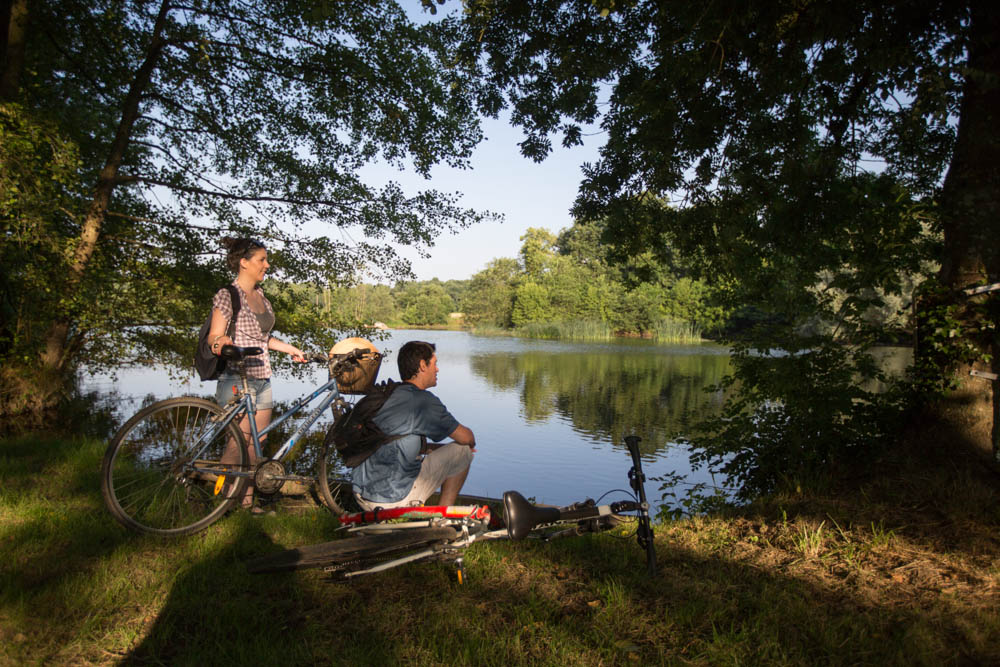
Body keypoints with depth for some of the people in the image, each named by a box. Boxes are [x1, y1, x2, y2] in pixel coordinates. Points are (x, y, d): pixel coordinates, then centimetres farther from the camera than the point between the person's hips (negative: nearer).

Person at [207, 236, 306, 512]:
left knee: (256, 443, 9)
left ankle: (247, 500, 18)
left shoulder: (261, 296, 14)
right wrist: (224, 345, -34)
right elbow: (215, 338, -12)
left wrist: (291, 349, 18)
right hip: (237, 379, -8)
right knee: (237, 444, -7)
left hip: (262, 379, 8)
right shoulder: (227, 295, -8)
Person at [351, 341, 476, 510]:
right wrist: (470, 442, 19)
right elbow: (465, 437, -4)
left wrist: (438, 448, 22)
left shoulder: (389, 396, 11)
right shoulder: (425, 401, -13)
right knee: (462, 450, 4)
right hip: (393, 500, -8)